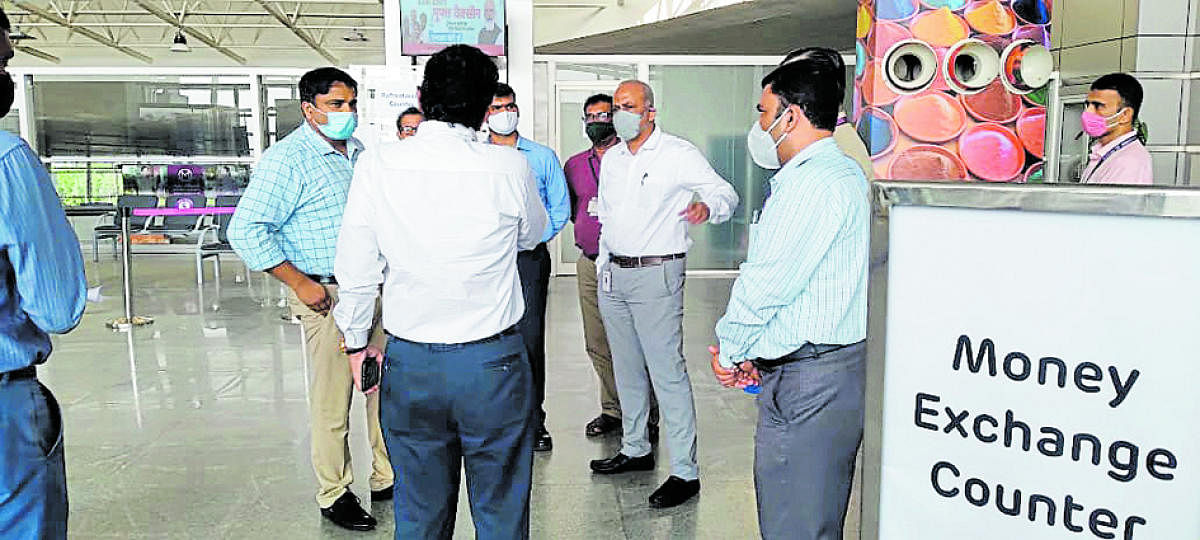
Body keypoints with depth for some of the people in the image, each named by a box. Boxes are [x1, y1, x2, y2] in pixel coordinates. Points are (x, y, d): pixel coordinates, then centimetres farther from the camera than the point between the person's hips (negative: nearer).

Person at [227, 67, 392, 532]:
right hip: (327, 294, -7)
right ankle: (334, 494, 18)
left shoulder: (358, 152, 12)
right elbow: (246, 230, -15)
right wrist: (300, 284, -16)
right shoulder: (287, 159, -10)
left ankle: (386, 479, 28)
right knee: (332, 402, 2)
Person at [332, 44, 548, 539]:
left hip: (409, 365, 2)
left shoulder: (378, 165, -5)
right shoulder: (509, 167, -10)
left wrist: (357, 340, 15)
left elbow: (355, 270, 1)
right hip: (493, 363, -1)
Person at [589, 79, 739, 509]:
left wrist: (708, 207, -30)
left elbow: (726, 193, -8)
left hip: (656, 273, -7)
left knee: (667, 370, -9)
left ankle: (685, 472, -3)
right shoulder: (611, 159, 15)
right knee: (626, 368, 15)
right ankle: (635, 450, 30)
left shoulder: (678, 153, -5)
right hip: (613, 274, 7)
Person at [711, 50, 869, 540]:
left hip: (807, 381, -11)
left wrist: (730, 351, -2)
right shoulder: (842, 171, 18)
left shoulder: (814, 181, -17)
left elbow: (766, 283, -18)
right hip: (837, 364, 11)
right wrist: (755, 351, 13)